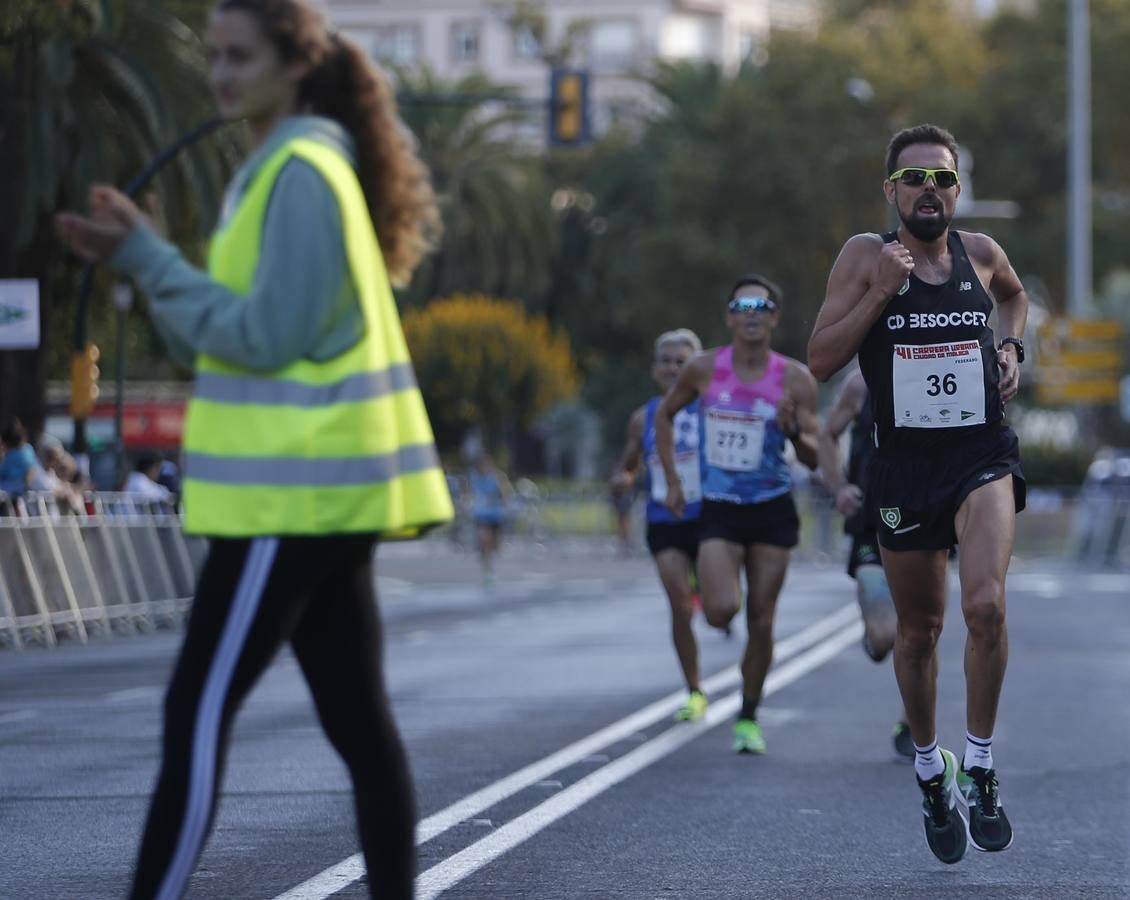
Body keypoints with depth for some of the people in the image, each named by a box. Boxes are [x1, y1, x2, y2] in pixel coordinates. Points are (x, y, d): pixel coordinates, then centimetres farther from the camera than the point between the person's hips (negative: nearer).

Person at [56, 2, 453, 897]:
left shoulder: (301, 174, -13)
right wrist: (139, 254, 3)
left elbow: (267, 337, -18)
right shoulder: (277, 170, 17)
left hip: (296, 488, -10)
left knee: (198, 712, -8)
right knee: (357, 719, 8)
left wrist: (145, 255, -13)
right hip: (318, 486, 10)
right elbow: (221, 334, 17)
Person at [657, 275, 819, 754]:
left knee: (761, 621, 2)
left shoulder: (795, 379, -6)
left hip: (773, 511, 0)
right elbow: (665, 414, 12)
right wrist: (672, 481, 7)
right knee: (721, 611, -18)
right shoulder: (704, 369, -5)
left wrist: (793, 430, -26)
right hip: (719, 510, 0)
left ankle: (749, 718, 20)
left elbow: (814, 458, -4)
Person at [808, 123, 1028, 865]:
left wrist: (1012, 346, 8)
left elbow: (1015, 293, 26)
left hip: (983, 455, 0)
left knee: (986, 605, -22)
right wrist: (882, 292, -20)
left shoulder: (981, 252, 2)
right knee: (919, 630, 12)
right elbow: (821, 362, -12)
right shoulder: (865, 256, -6)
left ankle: (981, 769, -6)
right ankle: (931, 770, 35)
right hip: (905, 463, 0)